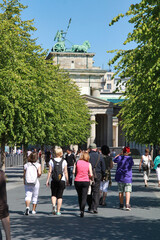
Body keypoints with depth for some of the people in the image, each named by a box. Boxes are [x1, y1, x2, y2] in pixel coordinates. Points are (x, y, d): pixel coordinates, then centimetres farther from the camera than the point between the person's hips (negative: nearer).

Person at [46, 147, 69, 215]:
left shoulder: (51, 161, -2)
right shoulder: (64, 161, -3)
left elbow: (50, 172, -3)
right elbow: (65, 172, -3)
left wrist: (47, 180, 3)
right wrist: (67, 180, 6)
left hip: (54, 181, 0)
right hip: (62, 180, 0)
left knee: (53, 195, 14)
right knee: (60, 196, 6)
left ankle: (53, 205, -13)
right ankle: (58, 211, 5)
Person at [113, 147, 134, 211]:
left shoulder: (120, 157, -6)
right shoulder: (130, 158, -7)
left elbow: (114, 160, 13)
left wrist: (119, 154, 16)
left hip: (120, 177, 2)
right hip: (128, 177, -2)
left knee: (120, 191, 11)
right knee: (128, 191, -4)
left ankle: (121, 205, 18)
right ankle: (127, 204, -18)